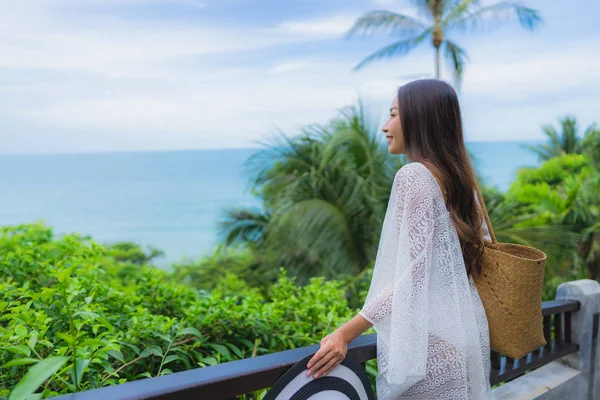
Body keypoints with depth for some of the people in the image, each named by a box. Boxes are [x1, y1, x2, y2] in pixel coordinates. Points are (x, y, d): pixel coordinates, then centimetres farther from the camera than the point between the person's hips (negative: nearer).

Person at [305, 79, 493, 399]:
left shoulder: (414, 175, -17)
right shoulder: (458, 176, 8)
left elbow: (413, 273, -22)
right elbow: (483, 247, 15)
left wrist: (346, 333, -22)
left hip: (428, 340, -8)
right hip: (464, 329, 8)